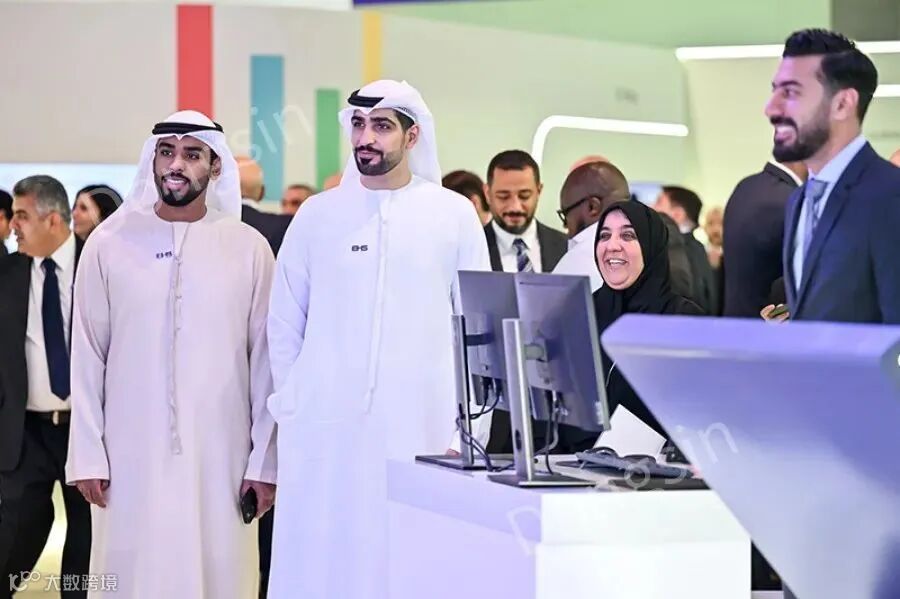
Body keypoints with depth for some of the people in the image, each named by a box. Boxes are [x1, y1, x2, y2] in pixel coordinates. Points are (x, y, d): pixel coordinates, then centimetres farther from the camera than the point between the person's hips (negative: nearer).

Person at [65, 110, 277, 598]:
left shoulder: (248, 247, 2)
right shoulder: (110, 243, 3)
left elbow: (265, 359, 3)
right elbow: (88, 357, 4)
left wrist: (265, 460, 0)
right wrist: (87, 455, -1)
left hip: (222, 457, 0)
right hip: (131, 457, 0)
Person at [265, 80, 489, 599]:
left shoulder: (454, 215, 4)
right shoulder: (317, 214, 6)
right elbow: (285, 323, 11)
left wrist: (465, 428, 0)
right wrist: (291, 410, 5)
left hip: (418, 426, -1)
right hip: (324, 428, 1)